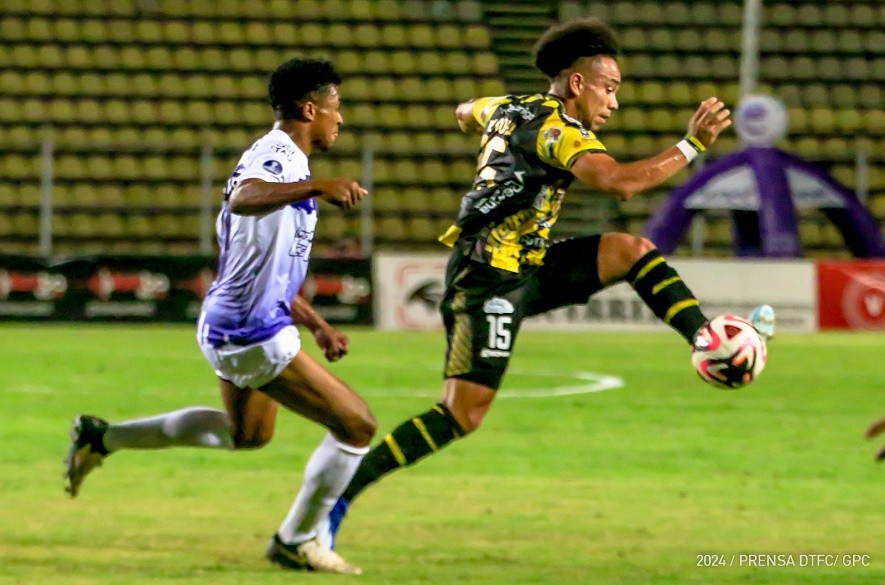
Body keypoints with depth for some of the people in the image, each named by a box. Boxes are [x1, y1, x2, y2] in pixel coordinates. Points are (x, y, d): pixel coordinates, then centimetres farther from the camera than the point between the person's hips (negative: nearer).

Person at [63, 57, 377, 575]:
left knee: (248, 433, 32)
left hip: (233, 327, 11)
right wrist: (316, 187, -54)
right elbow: (243, 199, -43)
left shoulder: (280, 158, 15)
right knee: (357, 425, -7)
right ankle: (296, 542, 7)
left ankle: (103, 437, 31)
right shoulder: (276, 156, -17)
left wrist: (317, 325, 24)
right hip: (255, 337, -11)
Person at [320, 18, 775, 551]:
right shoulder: (556, 129, -16)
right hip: (490, 280, -10)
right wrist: (691, 146, -25)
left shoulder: (511, 107, 12)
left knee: (631, 250, 6)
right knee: (463, 415, -14)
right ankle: (337, 497, -13)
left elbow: (467, 113, 37)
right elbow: (619, 182, -31)